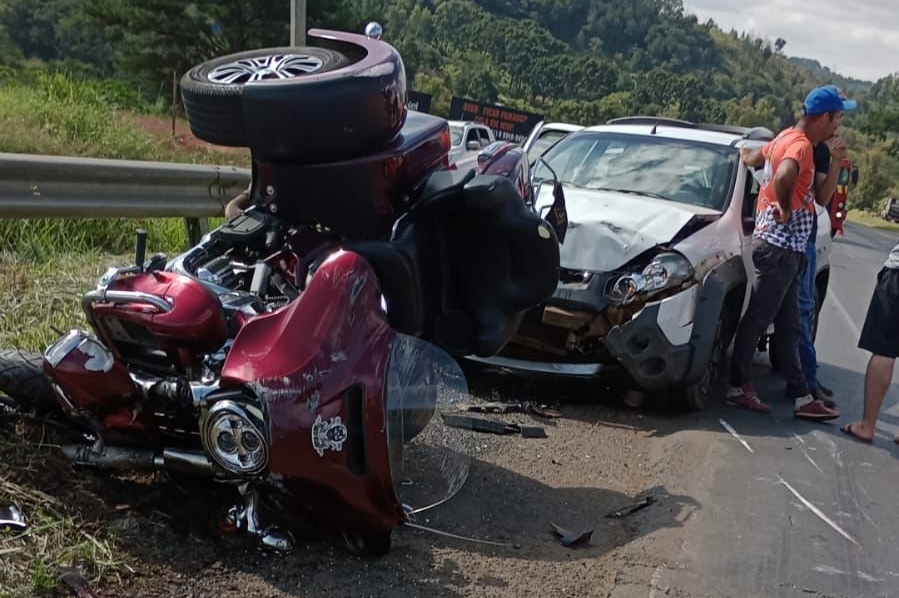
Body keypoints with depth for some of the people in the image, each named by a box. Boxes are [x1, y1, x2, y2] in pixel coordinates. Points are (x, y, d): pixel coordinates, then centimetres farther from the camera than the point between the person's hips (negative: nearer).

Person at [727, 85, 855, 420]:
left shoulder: (786, 138, 14)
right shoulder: (801, 144, -16)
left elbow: (749, 157, 27)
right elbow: (784, 176, -37)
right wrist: (784, 209, -23)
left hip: (783, 246, 10)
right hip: (780, 246, -10)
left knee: (788, 326, 10)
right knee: (757, 319, -1)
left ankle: (801, 397, 15)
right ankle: (738, 387, 9)